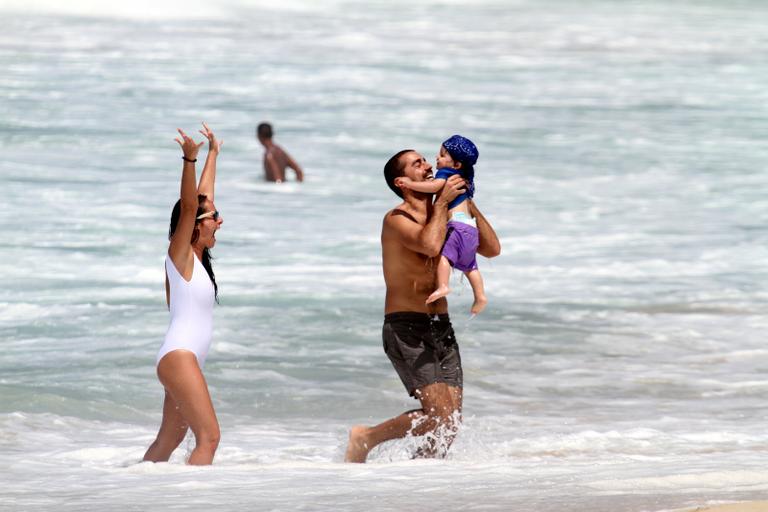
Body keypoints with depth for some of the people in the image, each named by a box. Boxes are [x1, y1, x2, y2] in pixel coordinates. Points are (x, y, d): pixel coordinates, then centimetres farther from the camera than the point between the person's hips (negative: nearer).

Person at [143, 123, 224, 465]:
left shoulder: (196, 256, 15)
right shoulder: (179, 253, -6)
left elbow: (204, 198, 24)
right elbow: (188, 207, -21)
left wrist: (213, 154, 34)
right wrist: (189, 161, -32)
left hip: (185, 360, 10)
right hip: (179, 356, -10)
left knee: (167, 442, 14)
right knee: (209, 436, -17)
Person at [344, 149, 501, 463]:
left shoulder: (445, 218, 14)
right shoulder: (397, 219, -10)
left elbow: (492, 248, 12)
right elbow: (430, 245, -29)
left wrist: (467, 202, 6)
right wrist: (443, 201, -17)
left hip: (441, 328, 7)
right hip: (406, 330, -7)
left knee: (452, 422, -3)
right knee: (440, 416, -17)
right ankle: (365, 438, 0)